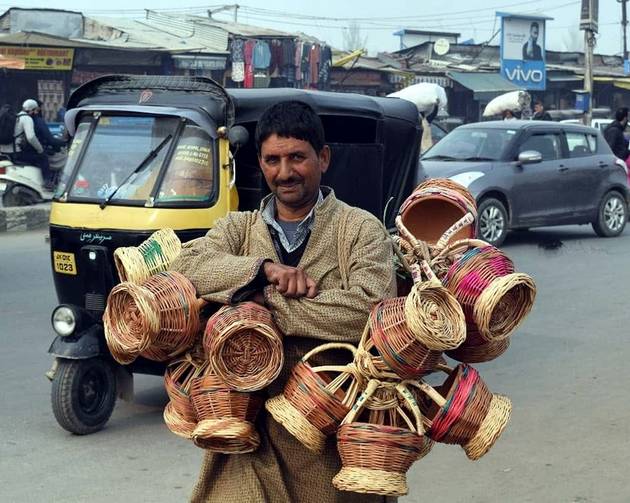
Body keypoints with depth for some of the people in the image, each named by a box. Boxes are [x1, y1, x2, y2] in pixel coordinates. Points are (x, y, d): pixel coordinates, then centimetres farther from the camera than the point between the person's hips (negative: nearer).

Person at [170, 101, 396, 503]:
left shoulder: (361, 229, 1)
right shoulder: (239, 228, 14)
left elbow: (368, 309, -16)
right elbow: (186, 265, -4)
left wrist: (267, 301, -12)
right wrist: (264, 267, -17)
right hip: (250, 422, 3)